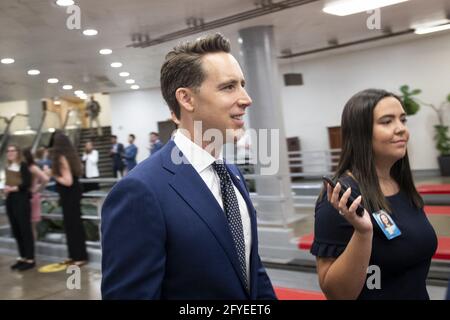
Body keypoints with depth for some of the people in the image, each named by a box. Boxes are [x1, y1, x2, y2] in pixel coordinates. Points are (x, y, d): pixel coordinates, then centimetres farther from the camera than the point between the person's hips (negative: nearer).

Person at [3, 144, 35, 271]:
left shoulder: (23, 165, -6)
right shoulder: (8, 167, 16)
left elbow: (27, 183, -14)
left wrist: (12, 188, -16)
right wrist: (6, 188, 3)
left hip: (21, 199, -7)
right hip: (10, 200, 7)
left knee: (25, 230, -5)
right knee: (15, 231, 9)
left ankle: (30, 260, 0)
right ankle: (22, 257, 19)